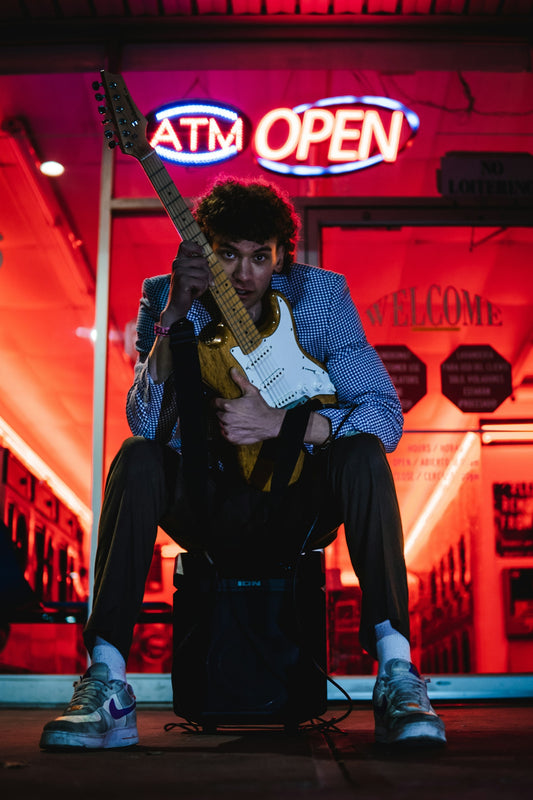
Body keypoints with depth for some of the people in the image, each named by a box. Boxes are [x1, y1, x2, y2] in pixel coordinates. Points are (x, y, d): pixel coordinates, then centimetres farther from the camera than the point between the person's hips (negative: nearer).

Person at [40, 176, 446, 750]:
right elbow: (146, 423, -21)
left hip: (296, 509, 0)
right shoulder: (165, 299, -7)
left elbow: (386, 414, -15)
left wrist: (280, 422, -28)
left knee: (363, 453, -28)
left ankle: (397, 673, -28)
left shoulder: (320, 295, -8)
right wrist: (176, 311, -31)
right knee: (137, 460, -27)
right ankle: (106, 686, -26)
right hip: (203, 506, 0)